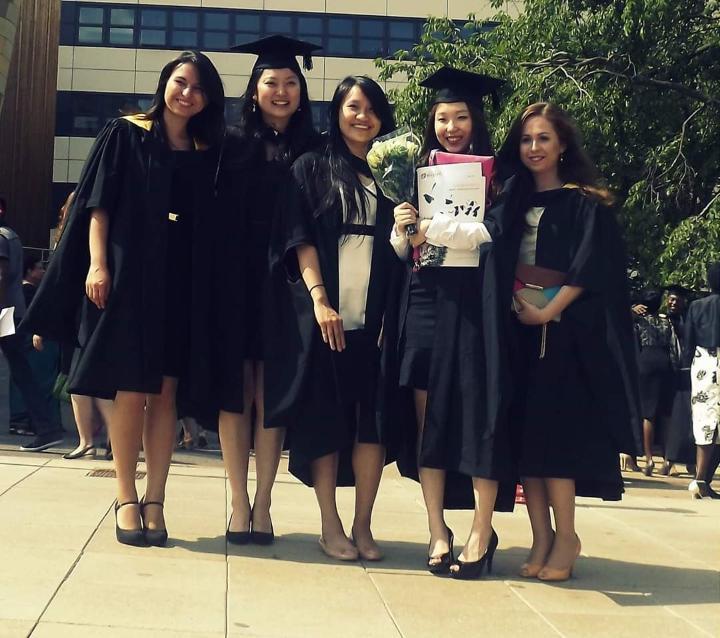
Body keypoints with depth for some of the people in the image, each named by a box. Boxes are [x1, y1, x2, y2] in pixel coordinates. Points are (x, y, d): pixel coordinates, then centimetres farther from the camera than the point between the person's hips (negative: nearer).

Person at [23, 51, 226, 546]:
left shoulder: (208, 154, 12)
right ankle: (127, 498, 5)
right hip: (129, 273, -2)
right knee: (131, 390, -4)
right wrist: (97, 264, -12)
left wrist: (209, 283, 0)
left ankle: (155, 501, 4)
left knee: (165, 392, 1)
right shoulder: (124, 136, 4)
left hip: (183, 282, 3)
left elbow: (212, 223, 9)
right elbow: (98, 205, -1)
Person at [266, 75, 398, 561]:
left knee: (373, 418, -1)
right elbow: (299, 238, -2)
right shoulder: (311, 169, 8)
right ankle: (330, 525, 7)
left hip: (374, 315, 2)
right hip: (322, 313, -2)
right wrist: (320, 300, -13)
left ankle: (363, 524, 7)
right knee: (324, 417, 0)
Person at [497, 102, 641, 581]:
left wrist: (547, 311, -17)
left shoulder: (585, 204, 1)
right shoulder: (514, 201, 17)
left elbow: (590, 270, -9)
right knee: (524, 433, 0)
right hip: (520, 330, 5)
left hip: (565, 332, -5)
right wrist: (514, 304, -3)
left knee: (553, 431, -10)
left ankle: (565, 537, -3)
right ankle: (542, 537, 4)